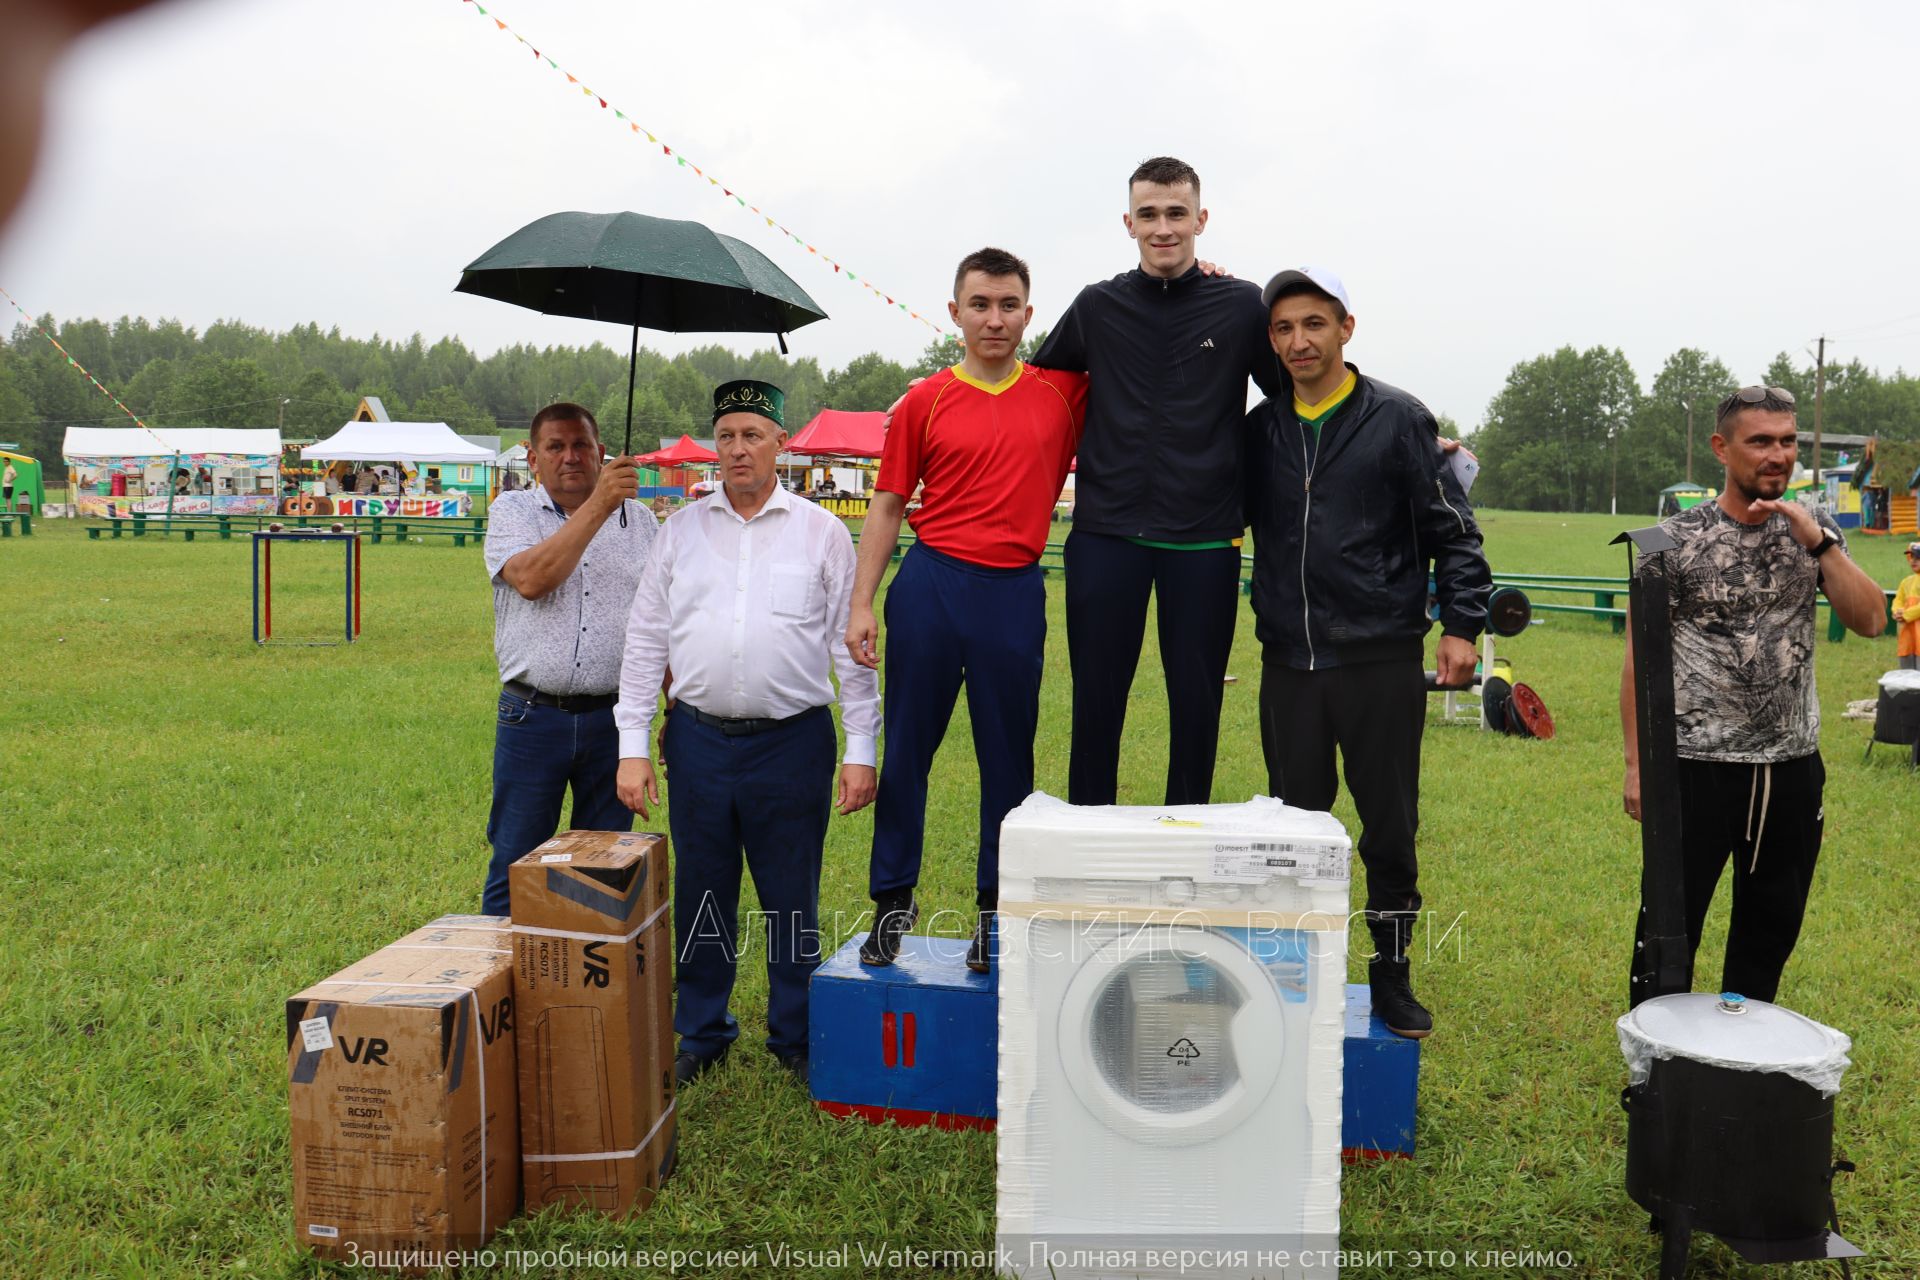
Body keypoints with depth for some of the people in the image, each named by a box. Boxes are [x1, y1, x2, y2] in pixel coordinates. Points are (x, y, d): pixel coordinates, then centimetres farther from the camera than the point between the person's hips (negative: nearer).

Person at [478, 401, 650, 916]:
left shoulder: (639, 519, 10)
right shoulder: (512, 512, 6)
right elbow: (532, 580, -16)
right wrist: (598, 504, -19)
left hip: (614, 719, 2)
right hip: (532, 718, -1)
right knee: (514, 869, 5)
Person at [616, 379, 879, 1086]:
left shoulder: (822, 532, 3)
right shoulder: (682, 529, 9)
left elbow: (852, 648, 3)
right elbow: (645, 639, 8)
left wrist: (861, 750, -3)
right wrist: (633, 746, 2)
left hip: (792, 742, -2)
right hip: (698, 740, 2)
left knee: (792, 901, 7)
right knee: (700, 896, 12)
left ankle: (798, 1039, 25)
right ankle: (701, 1034, 30)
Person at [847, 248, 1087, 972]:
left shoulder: (1064, 392, 5)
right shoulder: (925, 402, 4)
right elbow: (888, 507, 6)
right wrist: (861, 605, -1)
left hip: (1017, 592, 1)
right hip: (930, 584, 0)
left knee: (1008, 757, 8)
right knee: (908, 747, 6)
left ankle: (996, 911, 22)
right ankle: (893, 900, 21)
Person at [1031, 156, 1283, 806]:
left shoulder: (1243, 306, 2)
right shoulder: (1097, 306, 6)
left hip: (1204, 539, -1)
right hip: (1106, 533, 1)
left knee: (1197, 701, 8)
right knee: (1096, 698, 7)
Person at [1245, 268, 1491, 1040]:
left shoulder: (1398, 420, -2)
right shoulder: (1259, 428, 8)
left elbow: (1452, 530, -1)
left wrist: (1461, 624, -9)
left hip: (1382, 662, -3)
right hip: (1288, 663, 3)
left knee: (1390, 828, 5)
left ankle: (1392, 975, 21)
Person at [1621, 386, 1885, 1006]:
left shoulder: (1813, 531, 5)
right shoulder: (1676, 539, -7)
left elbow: (1869, 620, -5)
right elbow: (1640, 654, -5)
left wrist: (1818, 541, -16)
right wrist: (1636, 762, -7)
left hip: (1792, 765, 4)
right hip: (1699, 764, -4)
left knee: (1772, 926, 16)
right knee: (1671, 926, 3)